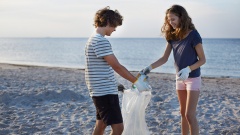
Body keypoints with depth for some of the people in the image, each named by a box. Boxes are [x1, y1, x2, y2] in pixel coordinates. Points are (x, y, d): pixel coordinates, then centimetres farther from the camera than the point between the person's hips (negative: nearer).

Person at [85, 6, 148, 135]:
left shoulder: (94, 39, 15)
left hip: (101, 90, 11)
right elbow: (117, 66, -19)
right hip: (105, 92, -11)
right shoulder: (101, 41, -18)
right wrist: (136, 81, -13)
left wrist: (114, 84, 22)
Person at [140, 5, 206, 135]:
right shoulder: (172, 36, 1)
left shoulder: (193, 35, -16)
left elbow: (202, 60, -13)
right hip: (180, 78, 6)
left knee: (190, 114, -8)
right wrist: (149, 67, -13)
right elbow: (164, 58, 1)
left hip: (193, 78, -6)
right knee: (183, 113, 13)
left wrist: (188, 69, -27)